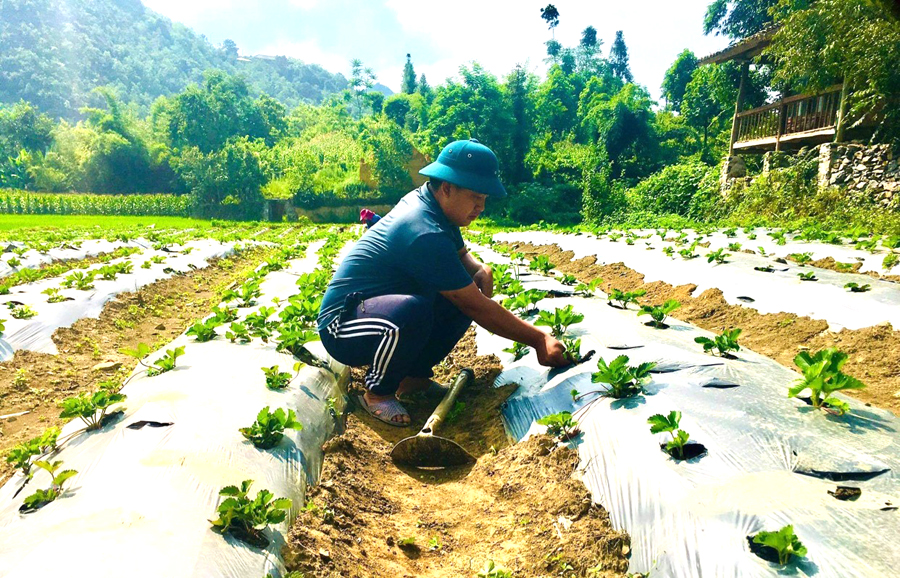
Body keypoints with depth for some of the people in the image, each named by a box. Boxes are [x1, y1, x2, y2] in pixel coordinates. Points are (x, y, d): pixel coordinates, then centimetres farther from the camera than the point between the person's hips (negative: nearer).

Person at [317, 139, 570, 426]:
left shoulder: (422, 199, 0)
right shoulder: (425, 233, -28)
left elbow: (461, 254, 17)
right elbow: (478, 308, -25)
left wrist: (481, 270, -7)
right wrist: (539, 340, -17)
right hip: (342, 330, -9)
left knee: (465, 292, -3)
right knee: (412, 310, -39)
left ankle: (414, 375, 8)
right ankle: (378, 392, -11)